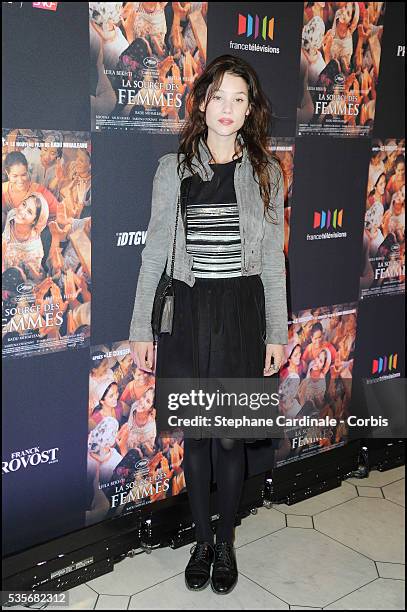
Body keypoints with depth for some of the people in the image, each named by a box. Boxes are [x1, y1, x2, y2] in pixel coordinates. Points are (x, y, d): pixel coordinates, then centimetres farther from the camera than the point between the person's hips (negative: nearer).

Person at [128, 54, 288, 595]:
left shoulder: (266, 172, 3)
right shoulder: (173, 168, 2)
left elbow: (273, 259, 4)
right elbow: (155, 252, 2)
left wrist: (277, 332, 2)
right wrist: (141, 329, 0)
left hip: (242, 313, 0)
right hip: (186, 312, 0)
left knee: (230, 436, 8)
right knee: (195, 434, 11)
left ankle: (226, 544, 29)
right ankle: (202, 541, 31)